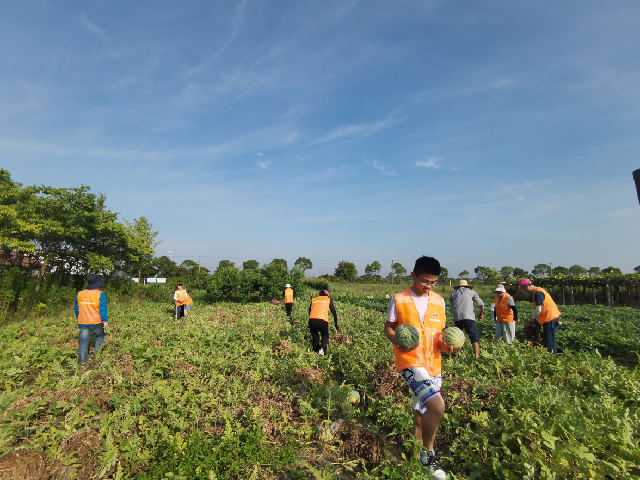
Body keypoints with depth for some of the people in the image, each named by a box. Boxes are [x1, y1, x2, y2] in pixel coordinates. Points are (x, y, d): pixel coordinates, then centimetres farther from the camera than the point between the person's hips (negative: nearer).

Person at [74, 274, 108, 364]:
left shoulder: (79, 294, 6)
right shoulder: (100, 294, -10)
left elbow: (76, 309, 16)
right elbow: (103, 309, -12)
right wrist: (105, 321, -6)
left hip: (83, 323, 4)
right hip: (96, 323, -4)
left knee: (83, 343, 7)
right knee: (100, 337, 19)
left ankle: (82, 361, 8)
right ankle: (96, 355, 16)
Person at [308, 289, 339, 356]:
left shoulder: (314, 300, 27)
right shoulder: (329, 300, 22)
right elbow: (334, 313, 20)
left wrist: (310, 326, 37)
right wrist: (336, 326, 26)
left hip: (311, 320, 2)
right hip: (322, 320, -2)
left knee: (315, 338, 21)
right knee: (325, 336, 20)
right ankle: (322, 348, -4)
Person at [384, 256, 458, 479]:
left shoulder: (439, 301, 5)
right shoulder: (399, 300, -9)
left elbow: (439, 331, 14)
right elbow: (388, 328, -2)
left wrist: (446, 344, -6)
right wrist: (399, 342, -20)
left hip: (433, 364, 5)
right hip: (410, 362, -5)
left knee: (423, 410, 16)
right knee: (437, 405, -20)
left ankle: (418, 453, 41)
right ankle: (428, 452, 8)